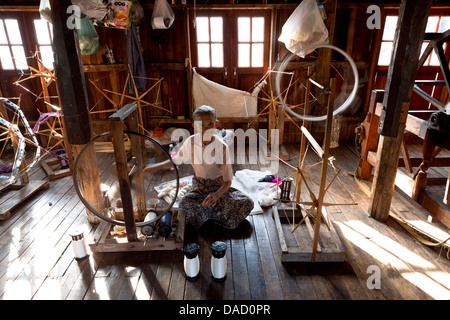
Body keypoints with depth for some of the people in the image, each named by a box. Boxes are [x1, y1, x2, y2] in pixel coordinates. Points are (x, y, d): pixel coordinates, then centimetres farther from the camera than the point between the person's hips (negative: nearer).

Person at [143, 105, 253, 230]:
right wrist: (154, 167, 0)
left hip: (219, 185, -1)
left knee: (247, 203, -24)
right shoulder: (191, 142, -11)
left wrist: (216, 195, -38)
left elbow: (227, 181, -18)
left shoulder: (221, 146, -18)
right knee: (185, 202, -33)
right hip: (199, 186, 1)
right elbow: (176, 160, 10)